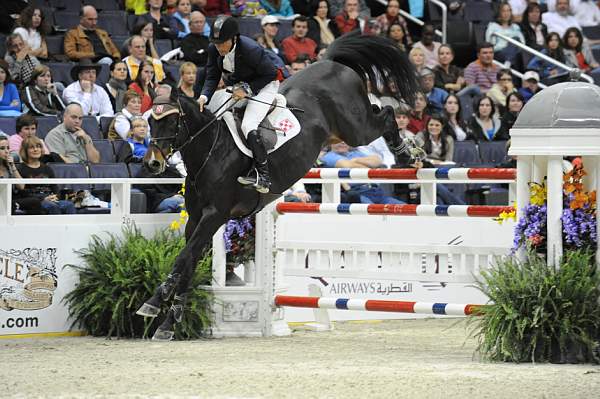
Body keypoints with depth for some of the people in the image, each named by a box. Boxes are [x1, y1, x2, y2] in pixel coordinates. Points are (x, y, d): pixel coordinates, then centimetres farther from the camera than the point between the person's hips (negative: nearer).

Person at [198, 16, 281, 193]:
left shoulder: (251, 50, -33)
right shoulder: (214, 49, -15)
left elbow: (270, 74, -21)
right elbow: (212, 77, -7)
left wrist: (247, 90, -27)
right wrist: (204, 96, -27)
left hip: (263, 86, -8)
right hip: (236, 86, 8)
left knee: (248, 126, -24)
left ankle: (264, 177, -25)